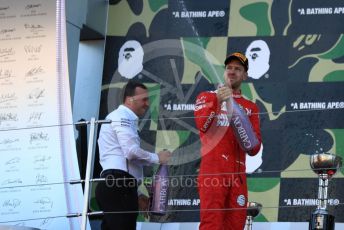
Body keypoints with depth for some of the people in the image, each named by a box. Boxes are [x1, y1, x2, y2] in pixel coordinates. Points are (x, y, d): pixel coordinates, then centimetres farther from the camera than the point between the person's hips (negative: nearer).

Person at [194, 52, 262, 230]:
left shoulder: (250, 107, 20)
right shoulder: (207, 97, 12)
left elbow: (254, 149, 12)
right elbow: (201, 125, -9)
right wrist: (217, 102, -23)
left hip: (237, 174, 4)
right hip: (213, 171, -4)